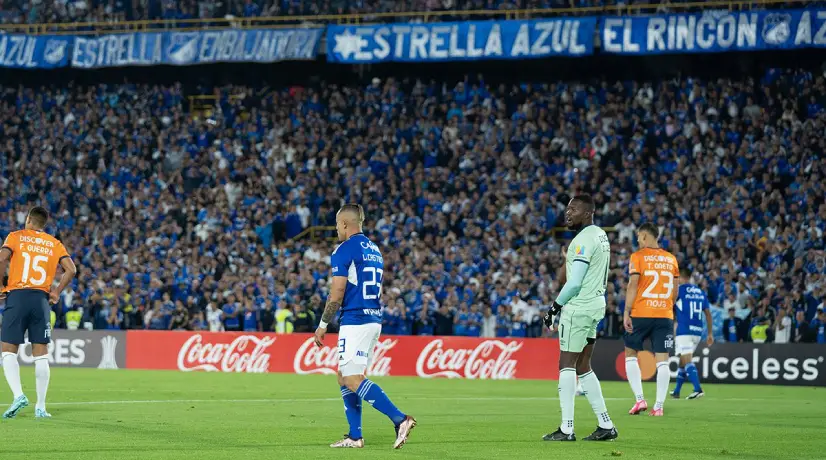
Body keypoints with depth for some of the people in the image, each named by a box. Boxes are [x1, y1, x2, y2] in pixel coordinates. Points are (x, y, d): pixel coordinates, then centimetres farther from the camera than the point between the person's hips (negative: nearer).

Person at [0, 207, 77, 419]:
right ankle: (40, 407, 3)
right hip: (41, 300, 2)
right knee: (41, 355, 5)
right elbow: (71, 269, 1)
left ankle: (18, 395, -17)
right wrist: (56, 292, 10)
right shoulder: (54, 244, 12)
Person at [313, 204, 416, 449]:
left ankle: (399, 419, -23)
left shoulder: (344, 250, -10)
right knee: (344, 377, 14)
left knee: (353, 380, -11)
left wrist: (323, 325, -5)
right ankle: (354, 436, 9)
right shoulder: (374, 250, 17)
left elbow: (337, 295, -13)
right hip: (374, 320, 9)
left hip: (354, 321, -9)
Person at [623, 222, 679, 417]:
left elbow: (632, 286, -10)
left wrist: (626, 313, -9)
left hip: (641, 314, -3)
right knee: (662, 360, 2)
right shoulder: (671, 259, 10)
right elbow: (675, 290, 13)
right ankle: (659, 406, -3)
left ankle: (639, 399, 0)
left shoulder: (638, 257, -3)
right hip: (665, 316, 3)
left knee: (630, 353, 12)